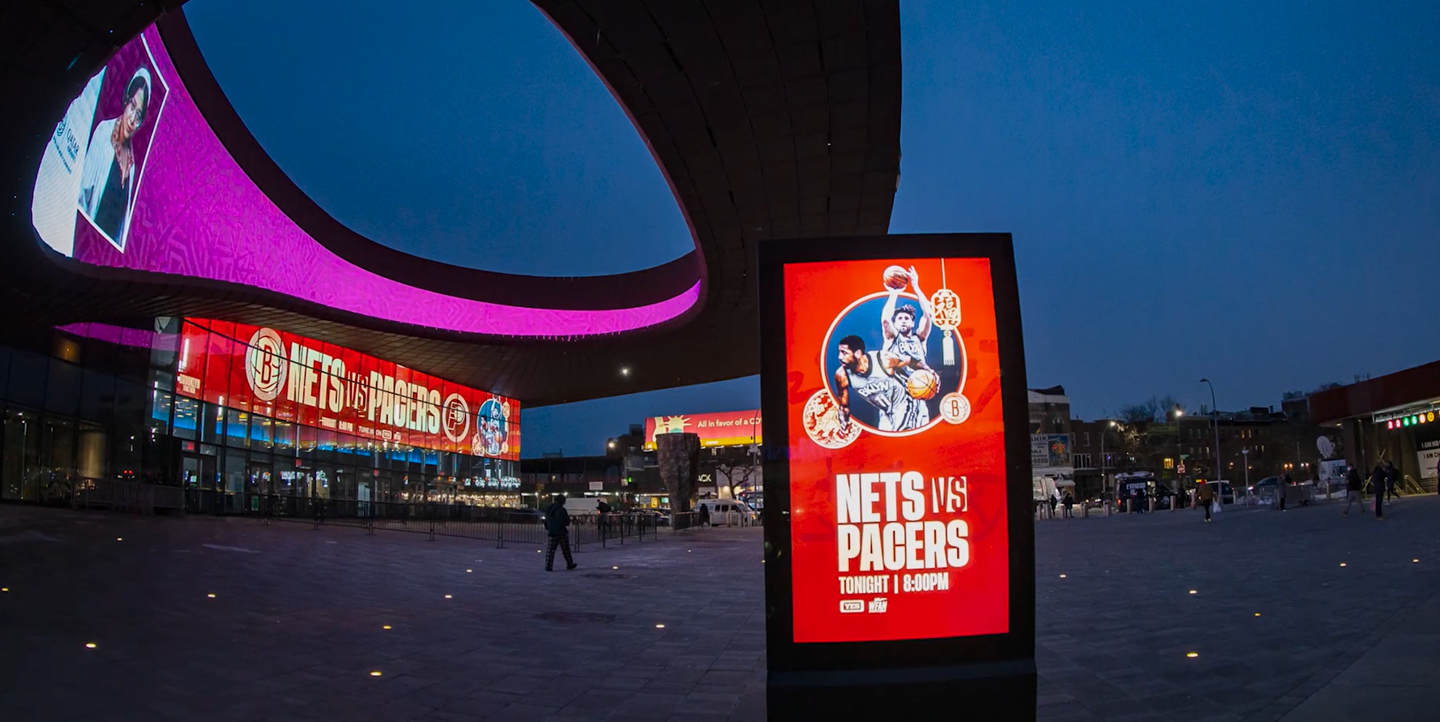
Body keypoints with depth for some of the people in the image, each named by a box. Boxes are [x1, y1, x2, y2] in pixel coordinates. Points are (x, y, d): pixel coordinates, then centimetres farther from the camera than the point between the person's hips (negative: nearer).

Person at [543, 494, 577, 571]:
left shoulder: (548, 510, 8)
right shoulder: (561, 510, -14)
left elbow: (546, 521, 15)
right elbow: (566, 522, -15)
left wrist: (547, 529, 24)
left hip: (552, 532, 5)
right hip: (561, 532, -5)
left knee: (550, 550, 3)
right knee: (566, 549, 8)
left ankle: (548, 566, -4)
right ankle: (569, 564, 18)